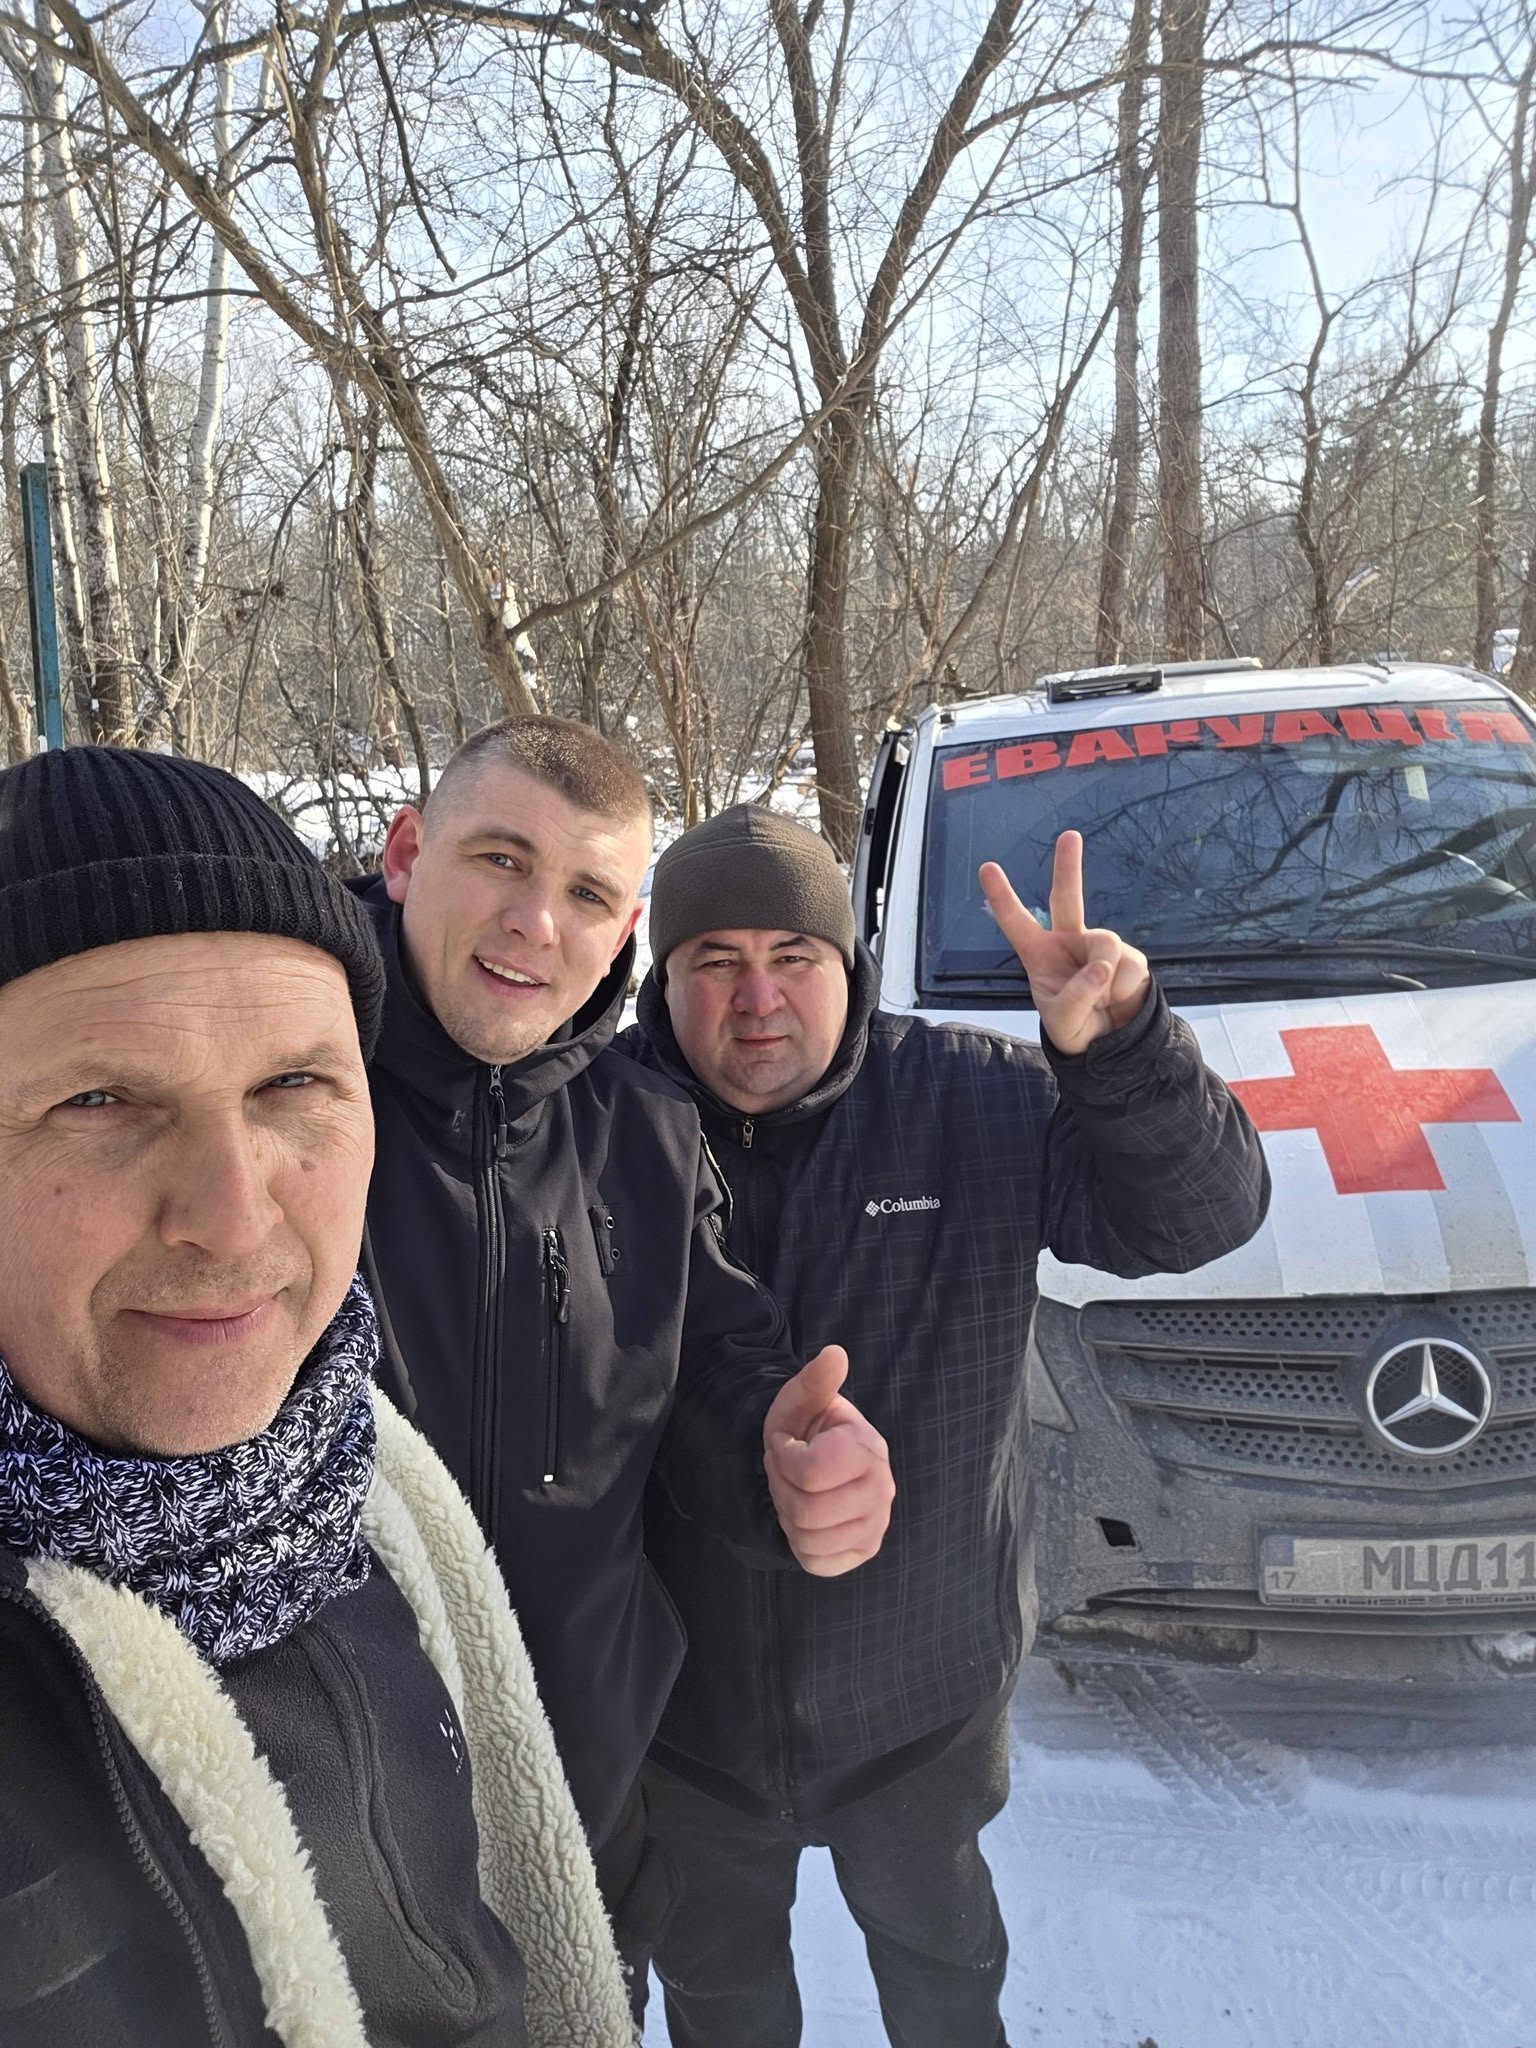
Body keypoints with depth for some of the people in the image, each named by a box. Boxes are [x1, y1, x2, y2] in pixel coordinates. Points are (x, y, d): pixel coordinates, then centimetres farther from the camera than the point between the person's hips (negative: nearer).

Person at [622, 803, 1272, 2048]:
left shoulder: (981, 1103, -14)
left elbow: (1199, 1218, -18)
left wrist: (1121, 1045, -35)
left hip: (924, 1684, 1)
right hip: (682, 1705, 0)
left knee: (939, 1947, 31)